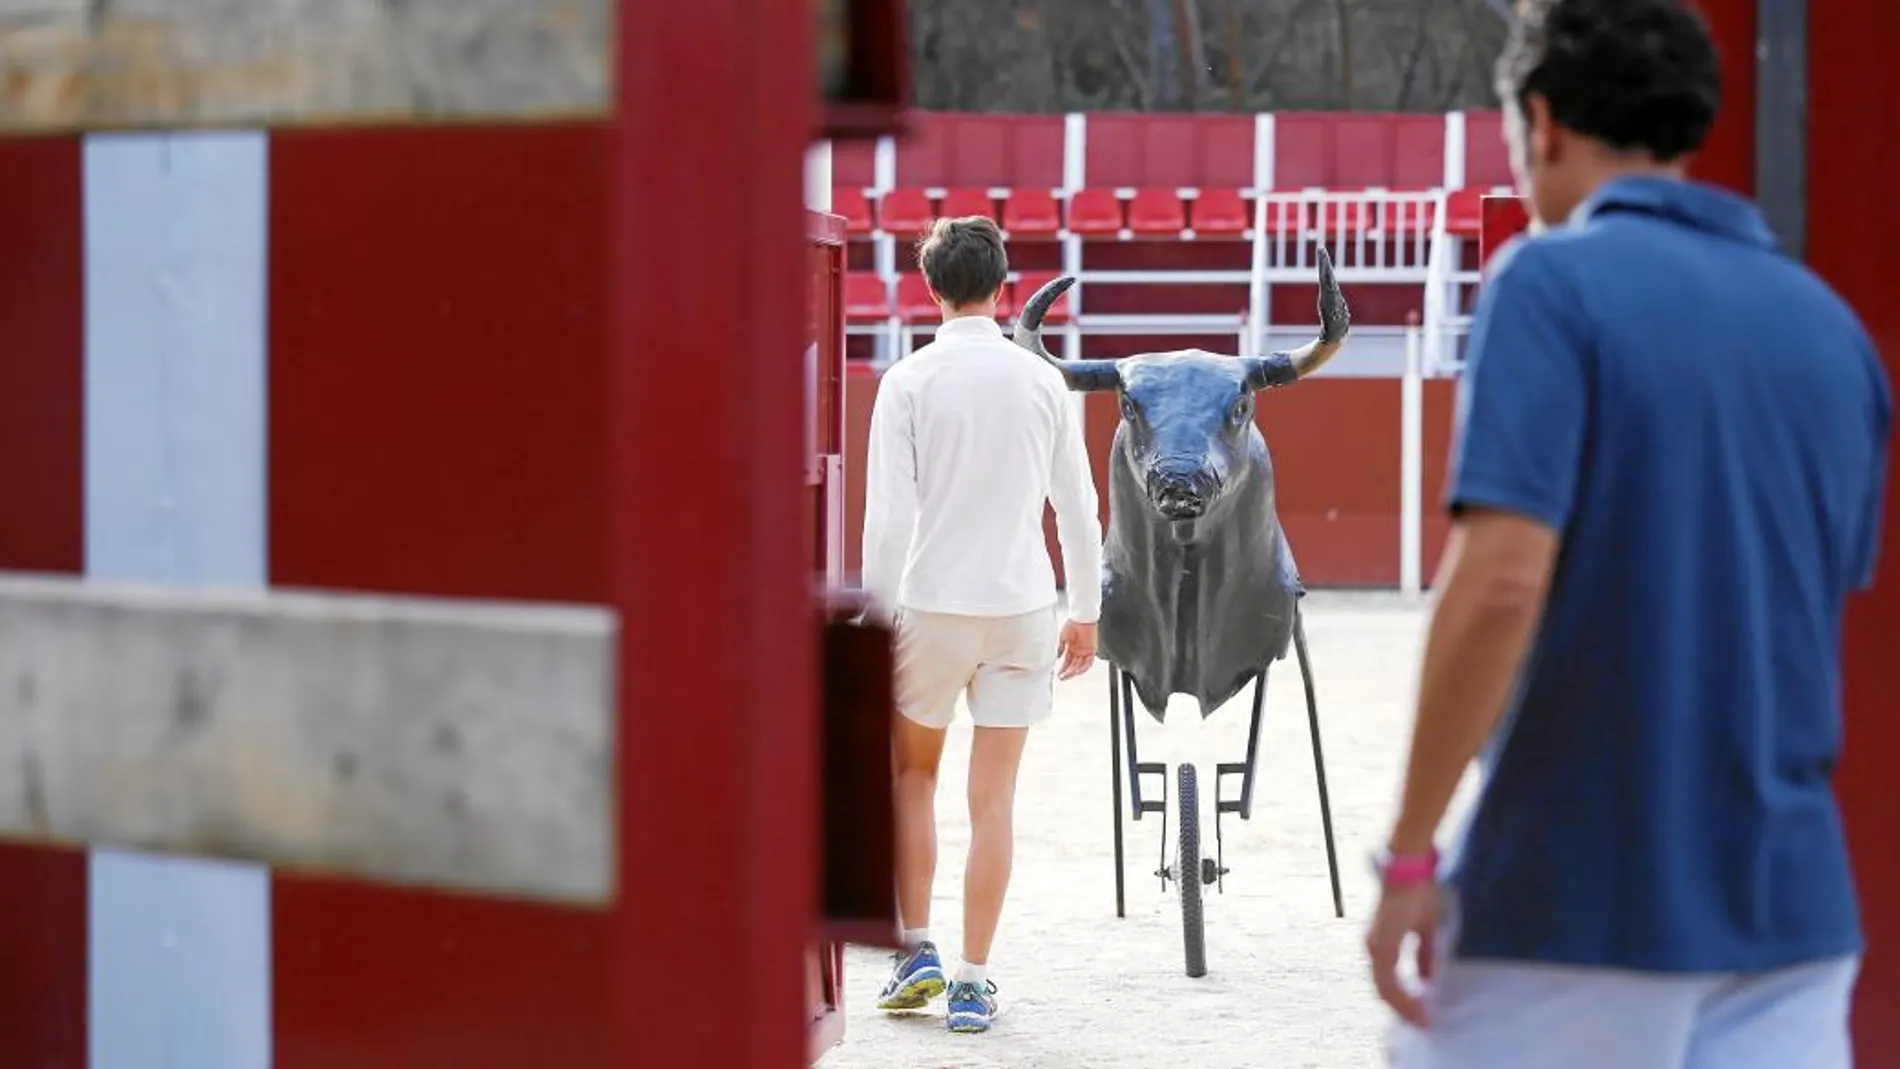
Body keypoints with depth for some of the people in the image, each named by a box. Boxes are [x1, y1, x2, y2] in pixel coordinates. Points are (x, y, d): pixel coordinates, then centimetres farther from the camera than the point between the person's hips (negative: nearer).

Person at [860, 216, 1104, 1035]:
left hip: (932, 606, -2)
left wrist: (876, 618, -4)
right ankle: (972, 983, 5)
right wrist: (1086, 613, 16)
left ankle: (916, 950, 11)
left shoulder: (909, 382, -5)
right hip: (1021, 606, 2)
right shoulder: (1041, 381, 3)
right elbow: (1078, 508, 7)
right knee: (993, 798, 4)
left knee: (912, 775, 18)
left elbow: (888, 514, -9)